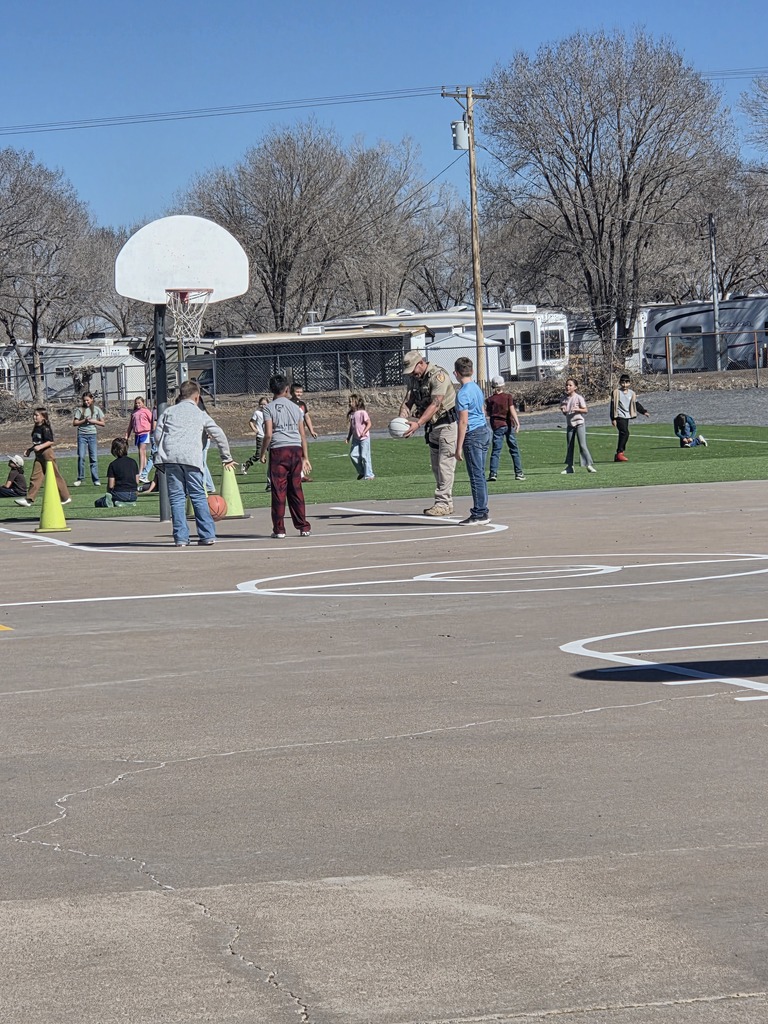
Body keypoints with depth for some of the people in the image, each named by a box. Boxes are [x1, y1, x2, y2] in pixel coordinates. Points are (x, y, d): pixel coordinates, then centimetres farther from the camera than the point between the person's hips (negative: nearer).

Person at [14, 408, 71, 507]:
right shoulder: (35, 428, 12)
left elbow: (51, 441, -19)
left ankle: (66, 498, 11)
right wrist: (29, 450, 11)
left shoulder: (45, 428, -13)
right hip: (39, 455, 8)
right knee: (35, 477, 2)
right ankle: (29, 500, -1)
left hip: (47, 454, -8)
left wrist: (40, 446, -29)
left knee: (55, 476, 0)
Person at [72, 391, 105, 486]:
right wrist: (84, 421, -12)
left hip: (92, 435, 1)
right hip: (82, 435, -1)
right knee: (81, 457, -6)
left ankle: (95, 480, 3)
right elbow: (74, 423, 0)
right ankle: (80, 478, 3)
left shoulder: (96, 409, 6)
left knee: (94, 458, 0)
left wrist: (94, 421, -8)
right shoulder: (81, 409, 3)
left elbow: (102, 423, 7)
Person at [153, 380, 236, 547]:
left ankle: (181, 537, -3)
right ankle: (207, 534, 1)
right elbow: (219, 435, 20)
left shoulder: (168, 411, 19)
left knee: (176, 496, 2)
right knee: (198, 495, 5)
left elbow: (157, 435, 11)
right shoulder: (200, 414, 18)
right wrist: (227, 458, 31)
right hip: (191, 458, 0)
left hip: (170, 457, 0)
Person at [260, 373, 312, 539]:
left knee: (279, 490, -1)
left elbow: (268, 434, -9)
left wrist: (263, 453, 3)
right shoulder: (295, 406, 12)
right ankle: (303, 527, 11)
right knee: (296, 489, 10)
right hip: (296, 449, 4)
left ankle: (279, 530, -2)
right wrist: (305, 457, 15)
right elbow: (303, 434, 11)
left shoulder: (269, 407, 0)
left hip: (278, 450, -4)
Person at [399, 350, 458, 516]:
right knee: (436, 466, 9)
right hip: (432, 426, 9)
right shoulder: (415, 379, 7)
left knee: (445, 464, -11)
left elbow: (435, 404, -27)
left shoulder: (438, 375, -19)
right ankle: (447, 503, 13)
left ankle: (443, 503, -12)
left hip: (447, 422, -9)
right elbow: (407, 402, 1)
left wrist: (418, 424, -35)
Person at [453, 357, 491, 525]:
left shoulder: (463, 394, -14)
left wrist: (459, 448, -14)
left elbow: (463, 422, -17)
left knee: (476, 476, -6)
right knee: (480, 475, 13)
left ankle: (479, 515, -5)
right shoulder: (477, 389, 13)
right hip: (485, 431, 9)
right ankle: (482, 512, 17)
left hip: (473, 435, -9)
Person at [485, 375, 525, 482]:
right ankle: (519, 473, 7)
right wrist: (517, 422, -19)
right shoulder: (508, 397, -1)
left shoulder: (490, 399, 1)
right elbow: (512, 410, -12)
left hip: (497, 426, 0)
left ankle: (493, 473, -13)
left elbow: (488, 414, 7)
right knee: (514, 450, 7)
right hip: (508, 425, 0)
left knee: (496, 450, -1)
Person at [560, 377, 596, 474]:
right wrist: (563, 410, -9)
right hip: (569, 424, 5)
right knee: (570, 446, 7)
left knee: (582, 445, -10)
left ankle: (589, 465, -9)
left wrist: (577, 409, -24)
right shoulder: (563, 399, 6)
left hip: (579, 423, -5)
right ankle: (569, 466, 12)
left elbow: (585, 410, -7)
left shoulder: (578, 398, -7)